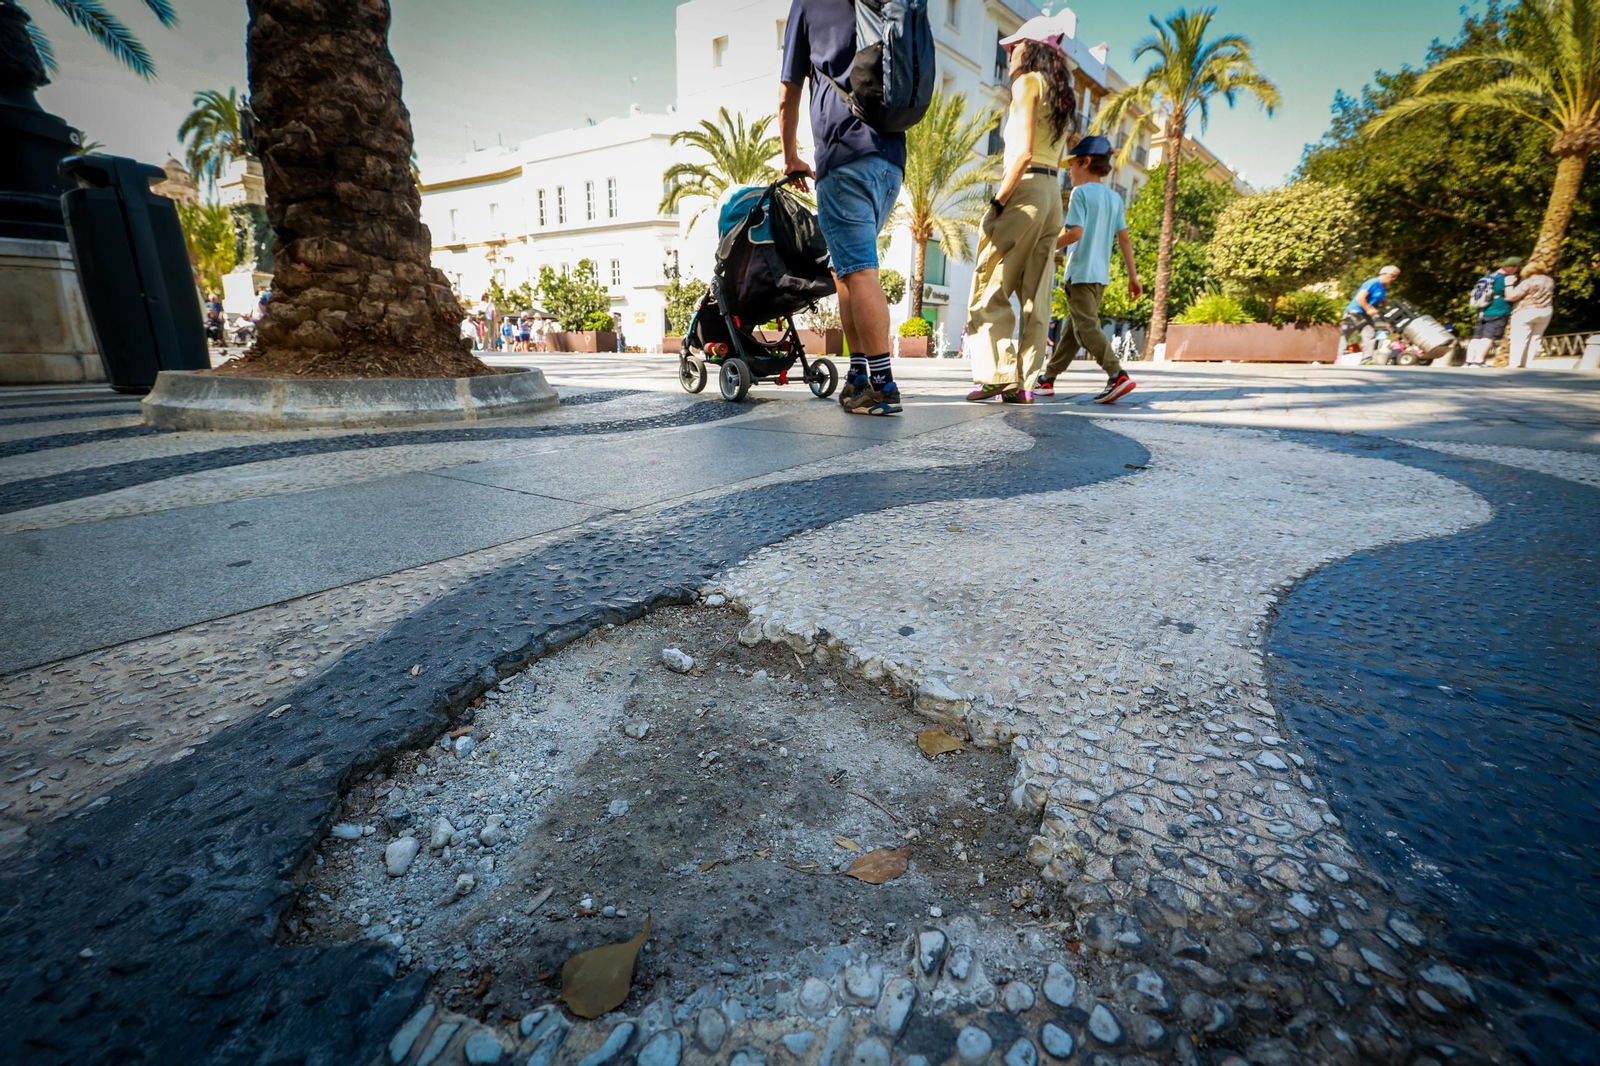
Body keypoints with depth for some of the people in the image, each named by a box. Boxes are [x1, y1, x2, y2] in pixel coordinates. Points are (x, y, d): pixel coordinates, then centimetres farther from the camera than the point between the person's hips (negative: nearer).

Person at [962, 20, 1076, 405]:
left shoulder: (1027, 82, -1)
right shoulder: (1062, 95, 23)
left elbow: (1024, 152, -14)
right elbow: (1056, 158, 19)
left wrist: (997, 203, -15)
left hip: (1025, 189, -8)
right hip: (1053, 194, 8)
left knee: (990, 290, -9)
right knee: (1035, 296, 1)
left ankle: (999, 375, -17)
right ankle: (1025, 383, -1)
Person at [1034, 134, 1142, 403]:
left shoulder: (1080, 192, -5)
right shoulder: (1115, 197, 16)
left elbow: (1075, 232, -18)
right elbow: (1125, 239, 12)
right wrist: (1133, 276, 12)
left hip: (1081, 272, -8)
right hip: (1101, 274, 8)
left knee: (1087, 326, -11)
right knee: (1072, 327, 13)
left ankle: (1117, 375, -26)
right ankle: (1048, 378, 20)